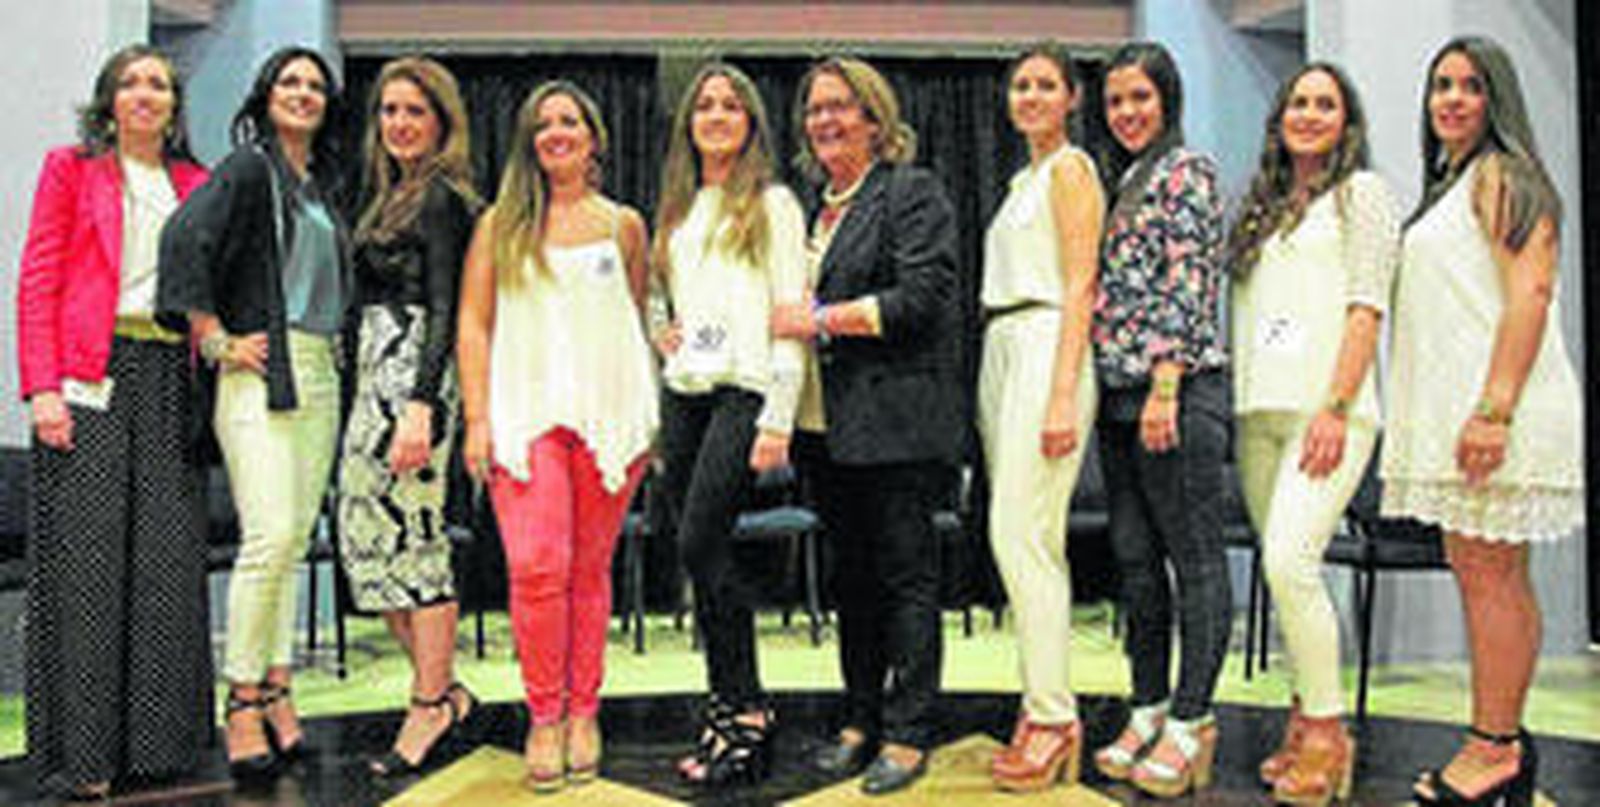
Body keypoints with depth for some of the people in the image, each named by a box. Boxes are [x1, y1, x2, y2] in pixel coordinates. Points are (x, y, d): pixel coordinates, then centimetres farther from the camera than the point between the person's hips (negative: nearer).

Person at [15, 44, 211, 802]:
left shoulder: (195, 184, 18)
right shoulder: (70, 168, 9)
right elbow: (38, 280, 1)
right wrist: (42, 386, -10)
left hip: (169, 379, 3)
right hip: (90, 374, -3)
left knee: (168, 557, 1)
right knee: (87, 554, -4)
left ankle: (157, 737, 10)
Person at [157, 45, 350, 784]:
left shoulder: (323, 182, 19)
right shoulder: (248, 167, -3)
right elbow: (185, 239, -17)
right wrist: (217, 342, -15)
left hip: (320, 375, 7)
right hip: (262, 371, -7)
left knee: (295, 538, 7)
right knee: (270, 535, -13)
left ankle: (276, 690, 15)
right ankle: (243, 703, -2)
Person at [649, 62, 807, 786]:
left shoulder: (772, 204, 2)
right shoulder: (676, 209, 20)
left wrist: (779, 419, -13)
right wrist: (659, 333, 8)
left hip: (744, 389, -6)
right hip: (682, 393, 6)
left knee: (701, 543, -15)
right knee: (702, 554, 4)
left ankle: (745, 713, -3)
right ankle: (728, 708, 13)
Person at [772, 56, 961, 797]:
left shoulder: (913, 192, -3)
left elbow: (922, 296, -14)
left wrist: (821, 319, -14)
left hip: (893, 421, -7)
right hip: (824, 425, 7)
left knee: (906, 575, 0)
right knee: (851, 576, 13)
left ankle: (908, 734, 8)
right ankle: (861, 720, 24)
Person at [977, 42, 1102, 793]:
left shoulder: (1071, 169, -3)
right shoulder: (1024, 179, 23)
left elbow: (1080, 286, -12)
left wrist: (1062, 394, -21)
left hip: (1046, 349, -9)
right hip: (1002, 352, 9)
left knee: (1020, 533, -14)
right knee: (1028, 538, 8)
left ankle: (1053, 715, -8)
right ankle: (1043, 708, 14)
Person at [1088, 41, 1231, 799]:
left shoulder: (1188, 171, -3)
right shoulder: (1118, 182, 20)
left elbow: (1188, 284, -12)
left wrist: (1165, 388, -19)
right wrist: (1094, 388, 15)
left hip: (1178, 388, -8)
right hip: (1118, 395, 9)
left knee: (1195, 558, -2)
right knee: (1135, 558, 10)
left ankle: (1192, 722, 4)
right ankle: (1149, 708, 19)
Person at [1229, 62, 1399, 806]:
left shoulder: (1362, 193, 4)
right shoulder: (1262, 205, 21)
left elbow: (1366, 308, -6)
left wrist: (1336, 409, -15)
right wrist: (1229, 401, 9)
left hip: (1326, 408, -6)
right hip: (1258, 410, 6)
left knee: (1290, 562, -17)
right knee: (1281, 570, 6)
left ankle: (1329, 734, -5)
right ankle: (1304, 721, 17)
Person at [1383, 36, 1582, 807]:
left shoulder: (1501, 174, -4)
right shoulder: (1448, 185, 24)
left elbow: (1530, 294, -16)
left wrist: (1494, 409, -24)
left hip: (1492, 409, -9)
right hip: (1452, 411, 9)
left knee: (1488, 575, -7)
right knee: (1479, 573, 10)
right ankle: (1505, 742, 18)